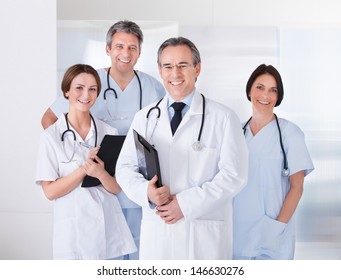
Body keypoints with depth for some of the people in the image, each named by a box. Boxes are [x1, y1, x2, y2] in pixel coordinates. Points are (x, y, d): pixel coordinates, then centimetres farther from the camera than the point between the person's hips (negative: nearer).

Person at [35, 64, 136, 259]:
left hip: (110, 227, 3)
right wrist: (84, 168, -19)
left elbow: (117, 188, 2)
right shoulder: (51, 136, -5)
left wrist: (101, 173, -19)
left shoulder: (109, 132, 2)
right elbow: (50, 191, -7)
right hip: (74, 230, -2)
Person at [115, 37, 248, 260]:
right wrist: (146, 192, -12)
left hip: (206, 233, -2)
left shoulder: (223, 118, -2)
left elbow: (233, 174, -8)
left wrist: (186, 203, -13)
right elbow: (125, 167, 9)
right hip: (156, 231, 3)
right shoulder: (145, 117, 9)